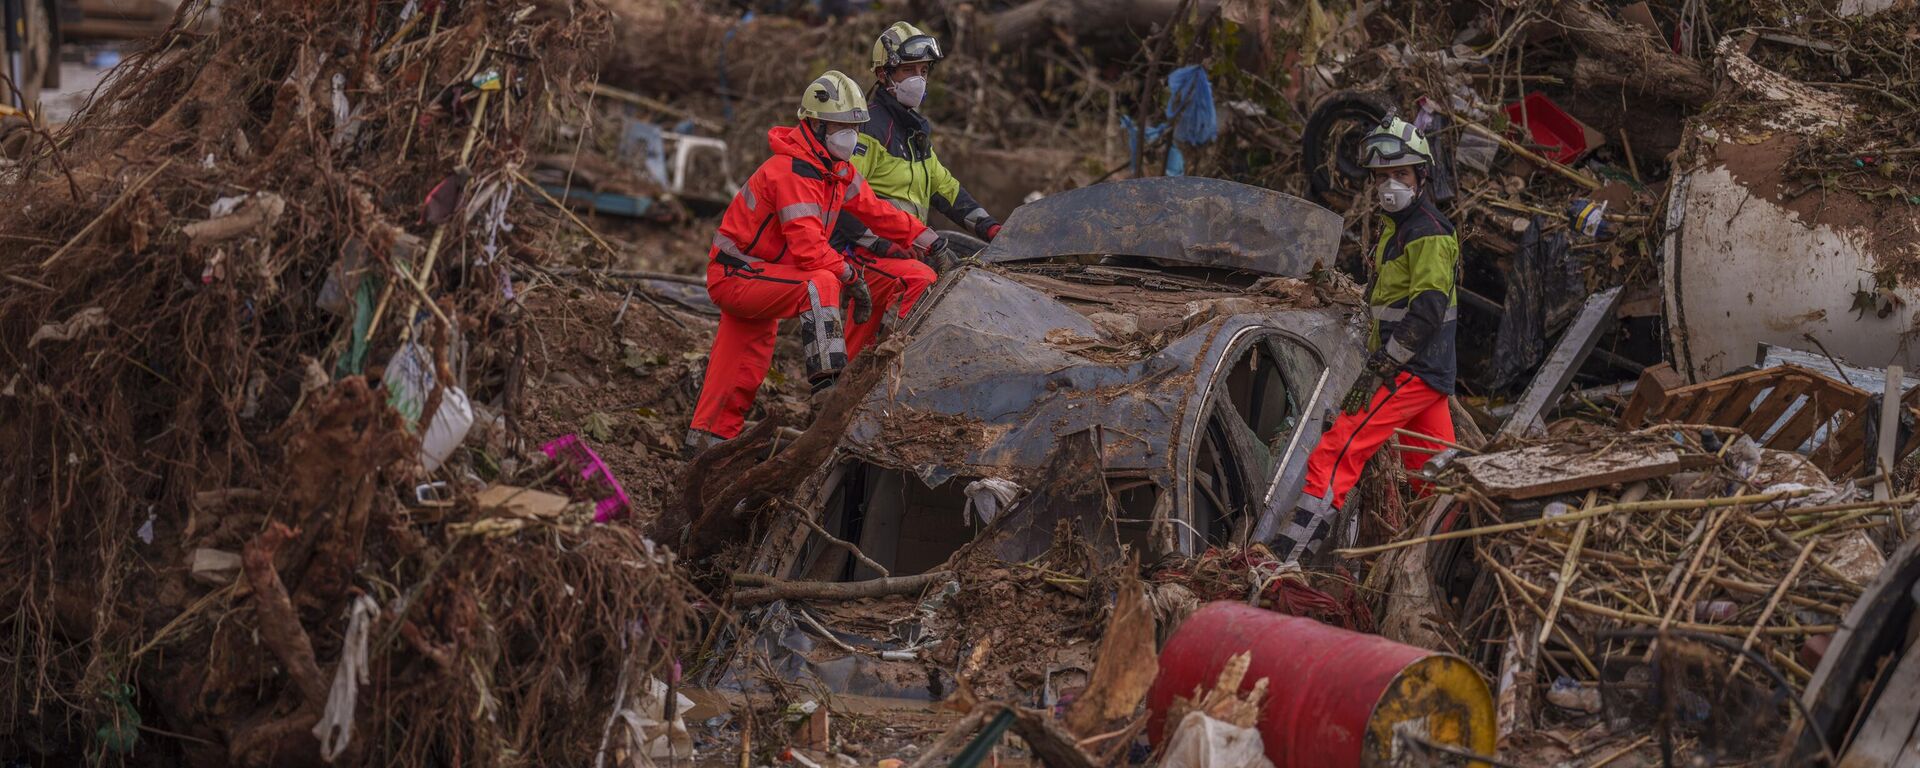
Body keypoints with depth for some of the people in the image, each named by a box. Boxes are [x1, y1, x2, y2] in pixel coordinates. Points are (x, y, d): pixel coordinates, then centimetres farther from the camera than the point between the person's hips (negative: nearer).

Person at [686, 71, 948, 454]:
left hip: (760, 277, 10)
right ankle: (828, 383, -39)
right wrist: (852, 275, -21)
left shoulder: (838, 170, 6)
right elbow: (808, 249, -31)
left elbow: (875, 211, 11)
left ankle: (709, 436, 29)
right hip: (735, 275, -10)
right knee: (820, 283, -32)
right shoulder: (793, 172, -25)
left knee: (747, 365, 16)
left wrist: (927, 239, 4)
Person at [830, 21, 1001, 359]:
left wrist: (989, 227, 12)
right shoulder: (869, 127, -12)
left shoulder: (916, 131, 20)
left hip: (899, 249, 10)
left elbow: (944, 187, 24)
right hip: (861, 251, -10)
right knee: (923, 280, -32)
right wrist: (886, 247, -26)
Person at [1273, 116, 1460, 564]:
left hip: (1411, 371, -10)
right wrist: (1380, 363, 21)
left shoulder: (1428, 233, -13)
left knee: (1334, 456, -15)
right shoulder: (1396, 225, 19)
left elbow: (1428, 311, -23)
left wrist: (1379, 369, -24)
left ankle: (1285, 561, -20)